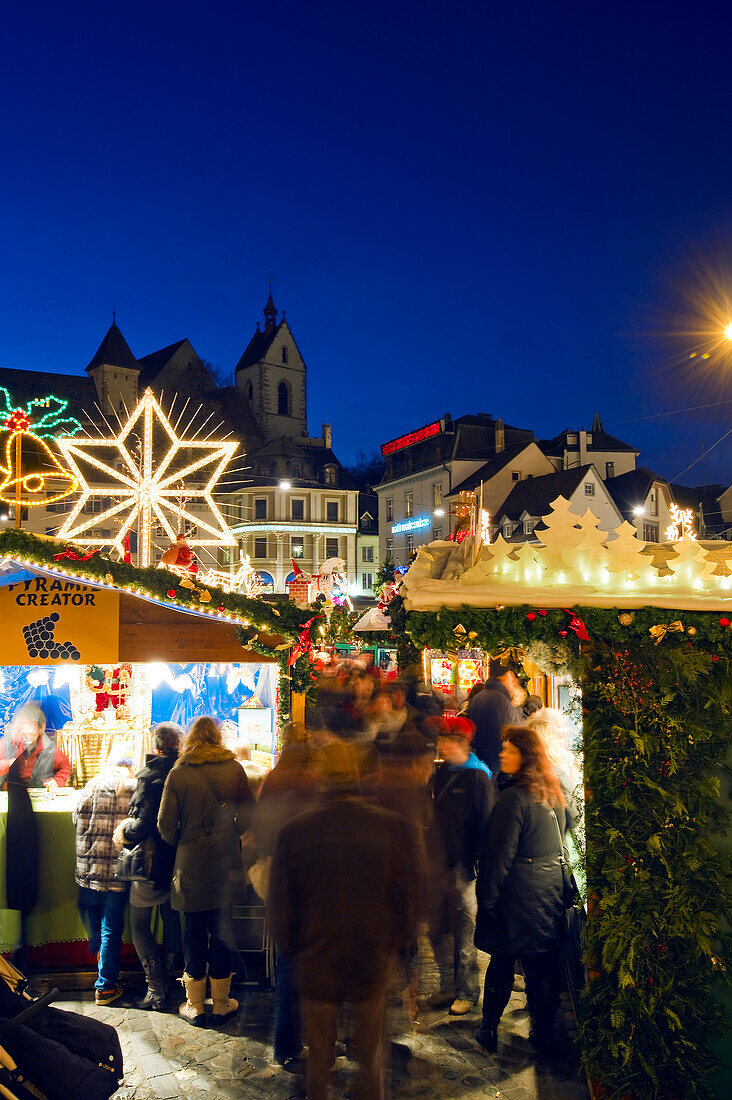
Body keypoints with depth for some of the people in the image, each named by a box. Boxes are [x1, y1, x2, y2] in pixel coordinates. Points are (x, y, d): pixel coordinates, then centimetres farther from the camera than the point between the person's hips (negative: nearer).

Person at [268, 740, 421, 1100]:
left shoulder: (293, 831, -14)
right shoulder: (394, 826, -14)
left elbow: (280, 905, -4)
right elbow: (408, 898, -6)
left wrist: (291, 948, 13)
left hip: (316, 963, 0)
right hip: (374, 962, 0)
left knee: (318, 1059, 18)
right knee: (371, 1059, 18)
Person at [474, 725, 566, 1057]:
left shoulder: (514, 797, -19)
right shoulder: (552, 794, 6)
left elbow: (500, 853, -17)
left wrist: (486, 898, -10)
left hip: (518, 890, -7)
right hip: (550, 889, 7)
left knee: (502, 963, 6)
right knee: (544, 966, 12)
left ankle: (489, 1032, 18)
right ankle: (544, 1038, 21)